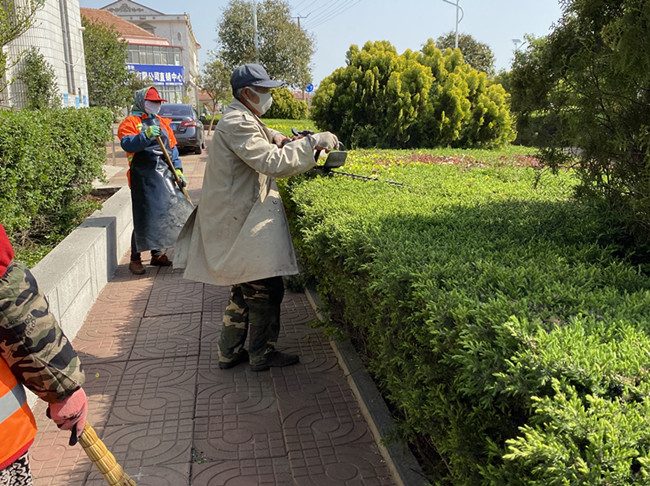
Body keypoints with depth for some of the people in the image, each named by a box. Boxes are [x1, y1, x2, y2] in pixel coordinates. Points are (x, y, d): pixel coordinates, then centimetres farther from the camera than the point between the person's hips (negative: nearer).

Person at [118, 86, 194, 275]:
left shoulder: (162, 123, 18)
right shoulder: (130, 122, -1)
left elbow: (172, 148, 16)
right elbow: (127, 144, -19)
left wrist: (177, 169, 5)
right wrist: (146, 135, -34)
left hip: (165, 176, 6)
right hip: (143, 177, -6)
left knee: (164, 214, 10)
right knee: (144, 218, -6)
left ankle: (157, 254, 24)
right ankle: (135, 259, 6)